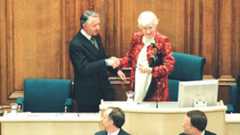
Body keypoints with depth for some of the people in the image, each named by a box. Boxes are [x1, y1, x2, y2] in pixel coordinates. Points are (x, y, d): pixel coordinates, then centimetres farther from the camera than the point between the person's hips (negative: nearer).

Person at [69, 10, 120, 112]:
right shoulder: (76, 44, -18)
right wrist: (106, 62, -33)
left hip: (103, 88, 7)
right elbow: (84, 68, -27)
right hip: (88, 94, -7)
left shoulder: (96, 36, 6)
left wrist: (113, 66, -1)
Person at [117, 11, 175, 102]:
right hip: (137, 84, 4)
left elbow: (169, 65, -8)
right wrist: (119, 65, 2)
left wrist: (151, 70, -19)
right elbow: (130, 57, 19)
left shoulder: (163, 41, -7)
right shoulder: (136, 37, 6)